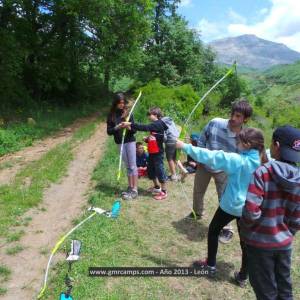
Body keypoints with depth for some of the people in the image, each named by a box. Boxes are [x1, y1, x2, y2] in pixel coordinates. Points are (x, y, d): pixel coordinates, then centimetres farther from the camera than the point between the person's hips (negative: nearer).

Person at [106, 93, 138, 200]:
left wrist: (129, 128, -25)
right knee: (127, 166, 11)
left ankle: (135, 190, 1)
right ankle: (130, 187, 20)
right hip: (120, 143, 3)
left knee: (133, 166, -2)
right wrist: (116, 128, -19)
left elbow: (134, 130, -4)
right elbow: (109, 131, -1)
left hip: (130, 141, -2)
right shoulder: (111, 115, 0)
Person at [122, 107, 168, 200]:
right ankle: (157, 187, 38)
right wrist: (147, 139, 1)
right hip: (152, 152, 10)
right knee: (151, 171, 19)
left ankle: (164, 192, 12)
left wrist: (130, 124, -32)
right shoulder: (155, 125, 13)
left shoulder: (158, 124, -17)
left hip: (158, 152, -10)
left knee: (160, 171, -1)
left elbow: (144, 127, -30)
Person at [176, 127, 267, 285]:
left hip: (230, 205, -5)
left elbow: (211, 156, -24)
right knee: (246, 241, 16)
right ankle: (243, 277, 30)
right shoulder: (263, 162, -7)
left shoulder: (238, 160, -23)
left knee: (213, 231, 18)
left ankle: (211, 265, 30)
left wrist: (185, 146, -20)